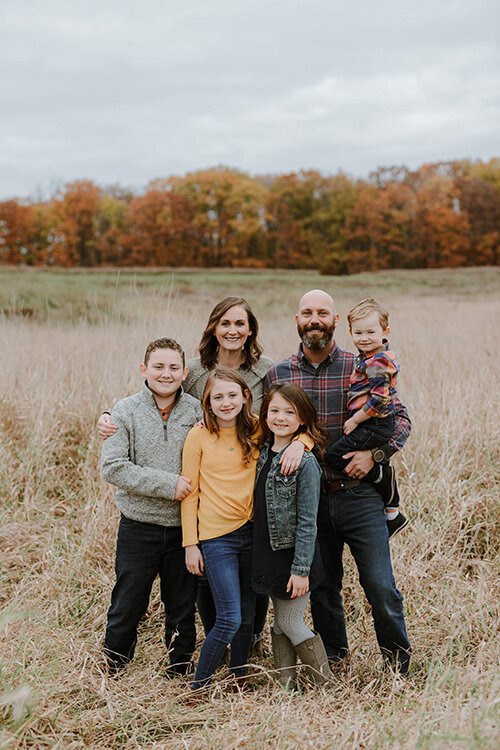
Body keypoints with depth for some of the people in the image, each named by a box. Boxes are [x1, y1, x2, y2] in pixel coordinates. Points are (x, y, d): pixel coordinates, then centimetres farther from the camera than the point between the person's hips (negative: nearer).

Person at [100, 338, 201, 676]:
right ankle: (114, 668, 30)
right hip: (139, 526, -1)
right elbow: (112, 467, -14)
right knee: (128, 605, 9)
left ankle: (180, 670, 33)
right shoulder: (126, 411, -7)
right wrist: (167, 484, -19)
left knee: (183, 606, 15)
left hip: (184, 526, 2)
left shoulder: (198, 412, -1)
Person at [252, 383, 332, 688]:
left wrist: (301, 569, -17)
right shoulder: (264, 454, 5)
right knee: (280, 623, 12)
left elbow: (307, 522, -17)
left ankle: (328, 685, 15)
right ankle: (286, 687, 21)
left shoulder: (306, 462, -16)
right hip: (268, 552, 7)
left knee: (290, 623, 1)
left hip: (294, 556, -7)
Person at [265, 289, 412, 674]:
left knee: (381, 587, -4)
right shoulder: (278, 375, 4)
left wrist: (374, 453, -12)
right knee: (322, 589, 13)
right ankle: (332, 662, 32)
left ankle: (399, 664, 18)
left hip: (359, 495, -2)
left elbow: (401, 419, 2)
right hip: (308, 499, 2)